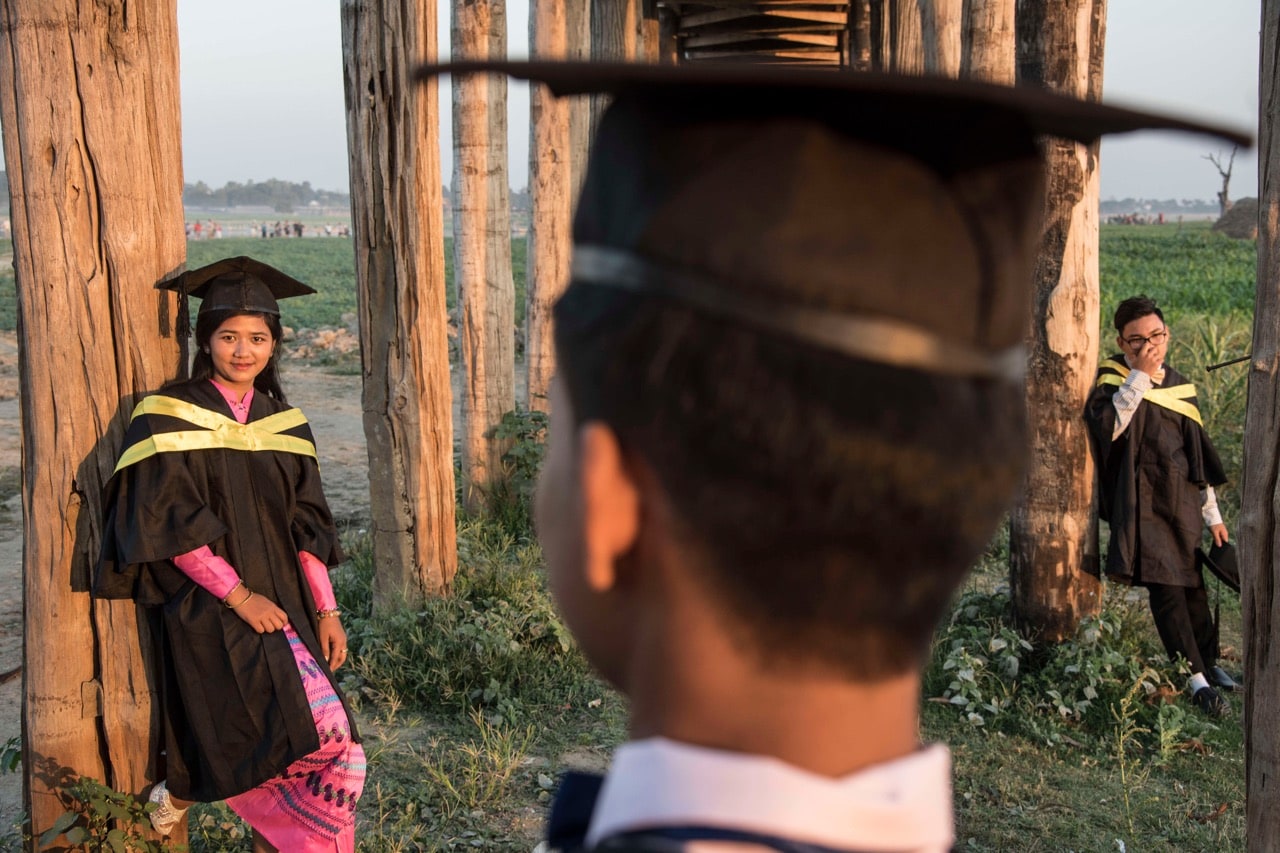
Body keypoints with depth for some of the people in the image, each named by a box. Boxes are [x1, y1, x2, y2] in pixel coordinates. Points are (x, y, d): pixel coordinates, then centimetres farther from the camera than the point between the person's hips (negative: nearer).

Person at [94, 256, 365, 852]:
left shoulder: (284, 424, 11)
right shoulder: (170, 419, -5)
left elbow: (305, 526, 11)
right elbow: (168, 524, -11)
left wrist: (325, 609, 2)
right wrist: (238, 595, -17)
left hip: (282, 608, 6)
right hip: (208, 612, -6)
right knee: (322, 734, -20)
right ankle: (179, 791, 2)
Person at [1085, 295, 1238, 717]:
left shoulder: (1179, 385, 12)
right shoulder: (1112, 379, -3)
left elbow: (1199, 453, 16)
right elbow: (1108, 425, -25)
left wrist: (1212, 514, 15)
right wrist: (1141, 377, -24)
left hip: (1182, 500, 5)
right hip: (1141, 499, -5)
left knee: (1194, 582, 9)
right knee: (1165, 586, -11)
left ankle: (1208, 662, 26)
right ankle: (1197, 679, -10)